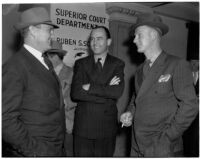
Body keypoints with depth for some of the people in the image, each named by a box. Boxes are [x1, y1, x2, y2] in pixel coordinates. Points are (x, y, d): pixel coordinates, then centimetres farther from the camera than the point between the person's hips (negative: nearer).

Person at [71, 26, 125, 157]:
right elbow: (75, 93, -11)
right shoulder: (81, 63, 3)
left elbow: (118, 92, -15)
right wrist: (106, 92, -14)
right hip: (83, 125, 0)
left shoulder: (117, 64, 2)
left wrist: (90, 87, -15)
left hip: (107, 126, 0)